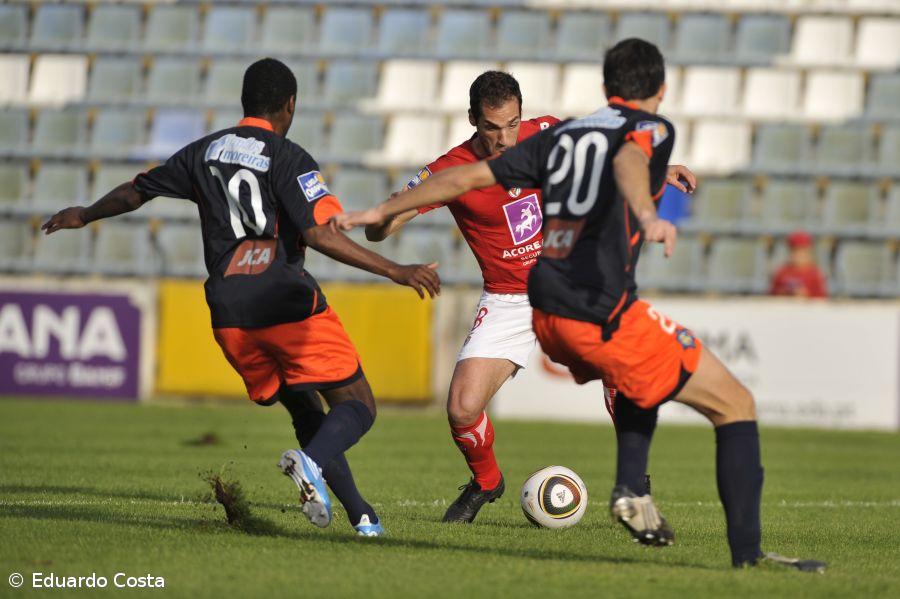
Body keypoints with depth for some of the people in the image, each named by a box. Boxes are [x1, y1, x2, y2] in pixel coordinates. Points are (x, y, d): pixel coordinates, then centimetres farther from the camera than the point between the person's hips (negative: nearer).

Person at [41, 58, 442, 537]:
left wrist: (85, 216, 46)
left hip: (231, 315, 6)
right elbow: (319, 234, -16)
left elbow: (135, 192, 26)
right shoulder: (288, 158, -4)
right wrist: (394, 271, -17)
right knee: (357, 407, -1)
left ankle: (361, 516, 7)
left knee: (306, 412, 17)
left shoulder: (204, 152, 13)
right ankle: (311, 462, -33)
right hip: (289, 303, -6)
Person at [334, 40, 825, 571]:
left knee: (642, 369, 37)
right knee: (736, 405, 2)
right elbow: (629, 159, -24)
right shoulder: (652, 128, 1)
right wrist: (647, 215, -45)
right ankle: (748, 552, -6)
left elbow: (468, 177, 20)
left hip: (546, 317, 7)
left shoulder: (562, 134, 19)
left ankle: (630, 488, 19)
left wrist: (383, 212, 31)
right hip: (604, 316, -7)